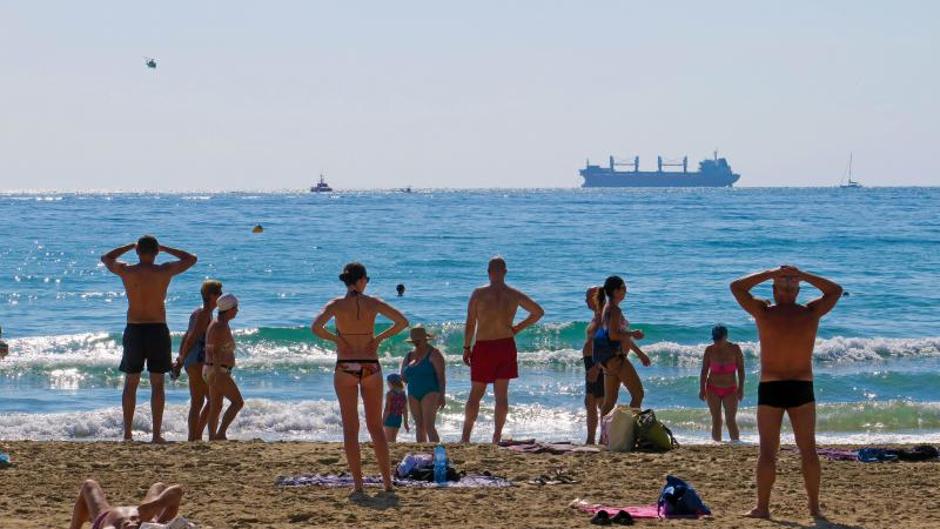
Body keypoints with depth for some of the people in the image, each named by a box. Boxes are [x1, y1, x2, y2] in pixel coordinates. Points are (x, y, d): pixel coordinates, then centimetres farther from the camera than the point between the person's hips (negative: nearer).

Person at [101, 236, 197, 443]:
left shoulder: (126, 271, -3)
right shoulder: (165, 271, -5)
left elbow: (106, 258, 19)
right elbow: (191, 259, 12)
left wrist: (131, 246, 23)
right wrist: (164, 248, 16)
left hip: (134, 330, 1)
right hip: (158, 330, -1)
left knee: (130, 384, 9)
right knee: (157, 384, 4)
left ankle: (127, 433, 7)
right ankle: (157, 434, 1)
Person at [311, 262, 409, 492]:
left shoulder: (336, 305, -3)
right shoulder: (373, 303, 0)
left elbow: (316, 327, -17)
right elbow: (402, 322, -2)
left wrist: (336, 339, -3)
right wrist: (379, 338, 4)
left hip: (345, 367, -1)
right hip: (371, 366, 1)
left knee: (350, 428, 4)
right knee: (376, 426, 11)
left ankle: (357, 482, 0)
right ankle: (387, 480, 9)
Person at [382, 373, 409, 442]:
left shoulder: (390, 393, -12)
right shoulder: (403, 395, 7)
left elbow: (387, 409, -14)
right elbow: (405, 410, 9)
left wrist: (382, 421, -9)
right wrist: (405, 422, 15)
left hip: (390, 417, -6)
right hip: (399, 418, 6)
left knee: (388, 439, -4)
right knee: (393, 438, 15)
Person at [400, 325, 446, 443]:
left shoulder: (433, 354, -5)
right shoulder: (409, 356, 14)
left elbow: (441, 376, -11)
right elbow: (403, 377, 19)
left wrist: (442, 396, -17)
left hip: (430, 393, -7)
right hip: (413, 395, 7)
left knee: (429, 426, -17)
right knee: (419, 426, 4)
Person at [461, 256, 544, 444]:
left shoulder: (478, 294, -7)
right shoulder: (514, 295, 1)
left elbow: (470, 323, -7)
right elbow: (538, 312, 8)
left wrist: (466, 347, 2)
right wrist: (517, 328, 13)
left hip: (483, 347, -2)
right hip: (506, 346, 2)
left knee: (475, 393, 6)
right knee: (501, 394, 6)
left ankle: (466, 436, 5)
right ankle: (497, 437, 3)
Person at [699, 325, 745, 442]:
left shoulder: (735, 349, -7)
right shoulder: (709, 350, -4)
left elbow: (741, 370, -3)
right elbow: (704, 371, 3)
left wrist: (741, 388, -8)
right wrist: (702, 389, 1)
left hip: (730, 389, -1)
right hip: (713, 389, 1)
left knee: (730, 419, -8)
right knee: (716, 419, 0)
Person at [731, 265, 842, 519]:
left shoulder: (764, 312, -5)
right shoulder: (811, 313, 0)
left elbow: (736, 287, 8)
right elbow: (836, 291, 18)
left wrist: (770, 273, 8)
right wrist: (803, 275, 11)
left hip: (770, 389, -2)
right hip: (802, 388, 2)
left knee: (768, 451, 0)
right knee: (808, 450, 8)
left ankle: (762, 506, -3)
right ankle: (814, 506, 9)